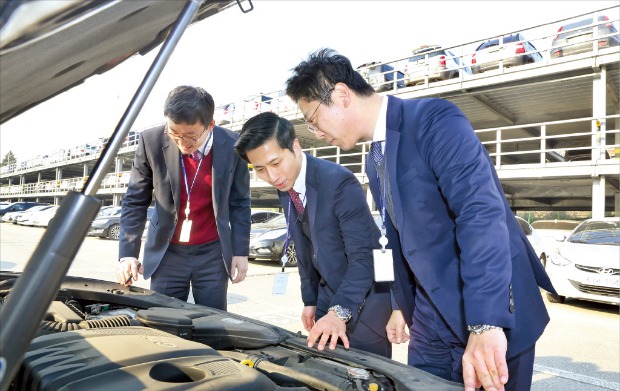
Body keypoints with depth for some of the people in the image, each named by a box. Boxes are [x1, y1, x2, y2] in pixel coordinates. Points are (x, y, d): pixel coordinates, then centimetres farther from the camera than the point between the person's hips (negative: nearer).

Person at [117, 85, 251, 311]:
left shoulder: (232, 145, -11)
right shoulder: (151, 141, -12)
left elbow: (240, 203, -1)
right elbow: (135, 202, -3)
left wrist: (241, 252, -3)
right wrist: (128, 253, -11)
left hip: (212, 253, 0)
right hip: (166, 252, 1)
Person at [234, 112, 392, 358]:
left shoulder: (338, 182, -25)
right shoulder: (284, 186, 0)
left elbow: (364, 256, -27)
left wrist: (340, 311, -34)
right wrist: (310, 300, 11)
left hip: (363, 298, -7)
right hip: (330, 294, 7)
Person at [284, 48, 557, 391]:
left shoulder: (434, 119, -17)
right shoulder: (375, 161, 9)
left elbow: (482, 213, -28)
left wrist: (486, 323, -33)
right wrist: (401, 305, 18)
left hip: (493, 317, -7)